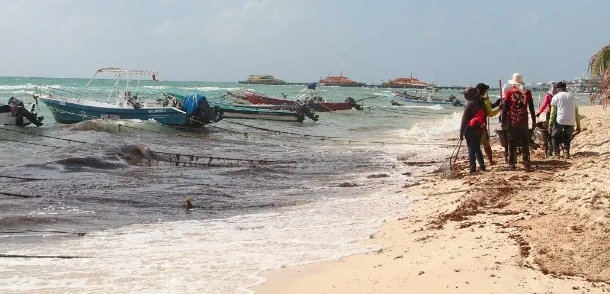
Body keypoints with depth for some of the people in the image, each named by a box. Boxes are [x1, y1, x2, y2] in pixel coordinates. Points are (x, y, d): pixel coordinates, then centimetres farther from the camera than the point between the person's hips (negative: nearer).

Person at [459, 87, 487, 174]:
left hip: (470, 130, -7)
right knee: (477, 148, 19)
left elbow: (464, 119, -13)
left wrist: (461, 133, -11)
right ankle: (482, 166, 21)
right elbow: (484, 117, 11)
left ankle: (472, 169, -3)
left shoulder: (470, 104, -13)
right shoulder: (481, 103, 7)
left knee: (471, 149, -1)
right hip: (480, 130, 7)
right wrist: (483, 128, 16)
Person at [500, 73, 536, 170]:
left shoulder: (509, 92, -4)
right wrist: (534, 121, 12)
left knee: (512, 143, 4)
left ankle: (512, 164, 4)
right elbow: (531, 108, 5)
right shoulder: (527, 92, 3)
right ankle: (527, 163, 4)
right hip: (523, 122, 2)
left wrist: (503, 122, -1)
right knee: (525, 143, 8)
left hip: (512, 122, -2)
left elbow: (505, 108, -5)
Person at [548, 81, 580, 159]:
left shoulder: (556, 97, 6)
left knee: (555, 136, 14)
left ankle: (556, 153, 6)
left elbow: (553, 112, 0)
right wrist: (578, 125, 19)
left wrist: (550, 124, 1)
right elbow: (576, 113, 15)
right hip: (571, 122, 3)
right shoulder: (572, 97, 16)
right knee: (567, 137, 18)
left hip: (560, 120, -3)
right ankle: (566, 152, 3)